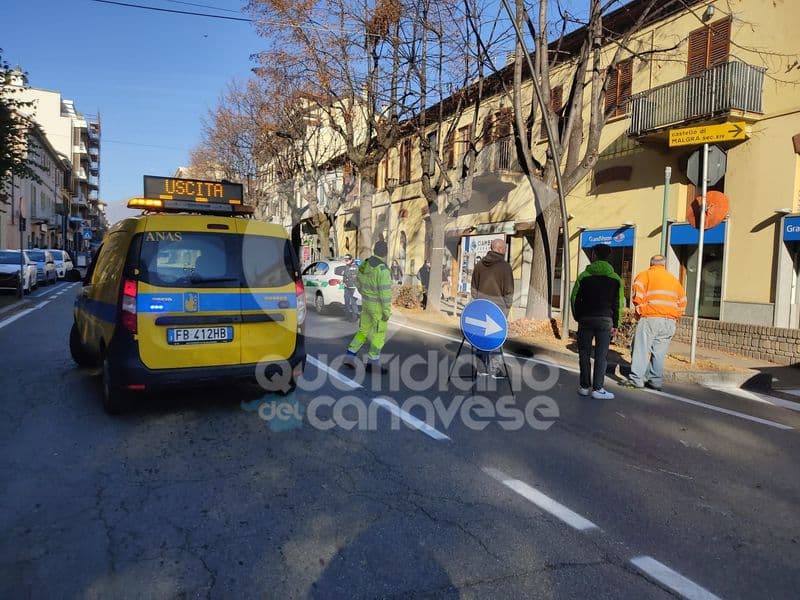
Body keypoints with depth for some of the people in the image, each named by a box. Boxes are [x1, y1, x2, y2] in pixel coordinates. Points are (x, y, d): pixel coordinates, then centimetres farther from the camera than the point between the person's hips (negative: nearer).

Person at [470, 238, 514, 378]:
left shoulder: (479, 264, 7)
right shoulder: (505, 266, -10)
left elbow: (474, 287, 12)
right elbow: (509, 290, -7)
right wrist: (507, 307, 4)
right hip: (498, 307, -5)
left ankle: (482, 369, 16)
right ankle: (495, 370, 5)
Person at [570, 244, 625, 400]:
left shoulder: (584, 276, 2)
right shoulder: (615, 278, 3)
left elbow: (574, 298, 2)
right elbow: (618, 303, 2)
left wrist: (578, 317, 11)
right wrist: (615, 324, 6)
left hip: (586, 319, 0)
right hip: (605, 320, 0)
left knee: (584, 353, 8)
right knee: (601, 355, 1)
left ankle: (585, 387, 11)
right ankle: (597, 389, -1)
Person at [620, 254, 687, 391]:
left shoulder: (645, 275, 6)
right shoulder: (674, 279, 21)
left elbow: (638, 294, -10)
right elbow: (682, 301, 19)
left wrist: (640, 309, 0)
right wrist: (676, 316, 21)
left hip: (650, 318, -4)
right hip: (670, 321, 4)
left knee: (641, 349, -2)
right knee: (659, 352, 7)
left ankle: (636, 379, -6)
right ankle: (656, 381, 8)